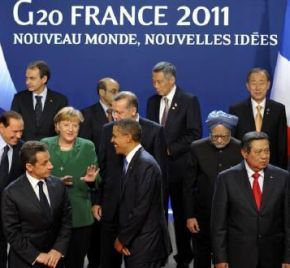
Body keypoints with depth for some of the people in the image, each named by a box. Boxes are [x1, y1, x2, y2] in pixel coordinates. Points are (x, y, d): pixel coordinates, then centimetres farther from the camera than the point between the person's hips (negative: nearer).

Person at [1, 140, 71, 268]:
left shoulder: (58, 185, -2)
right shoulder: (11, 193, -13)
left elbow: (66, 219, 2)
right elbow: (12, 232, -12)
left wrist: (58, 249, -9)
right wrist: (36, 255, -15)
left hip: (54, 257, 4)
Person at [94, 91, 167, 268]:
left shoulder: (155, 131, -6)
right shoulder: (108, 129, 4)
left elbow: (161, 170, -4)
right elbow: (102, 167, 7)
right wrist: (97, 200, 6)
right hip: (112, 203, 3)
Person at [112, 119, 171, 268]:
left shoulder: (145, 164, -17)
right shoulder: (131, 161, 10)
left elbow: (142, 208, -20)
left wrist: (123, 239, -11)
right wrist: (122, 237, 2)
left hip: (144, 244, -8)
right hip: (133, 243, 8)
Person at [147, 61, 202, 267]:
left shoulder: (189, 101, -6)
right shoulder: (152, 101, 10)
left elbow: (195, 134, -12)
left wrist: (169, 149, -15)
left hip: (179, 166, -4)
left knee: (181, 214, 6)